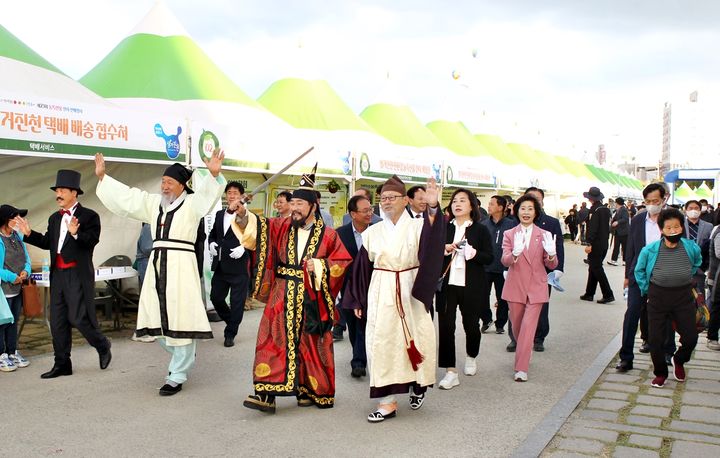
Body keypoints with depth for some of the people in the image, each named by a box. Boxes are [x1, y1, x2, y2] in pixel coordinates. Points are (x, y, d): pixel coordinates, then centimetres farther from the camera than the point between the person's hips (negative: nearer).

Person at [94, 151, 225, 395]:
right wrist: (102, 176, 21)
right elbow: (125, 196, 23)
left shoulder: (191, 203, -3)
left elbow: (207, 193, -23)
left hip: (181, 266, -7)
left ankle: (177, 377, 3)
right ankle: (184, 359, 34)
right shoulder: (153, 202, 17)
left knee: (180, 318, -5)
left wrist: (213, 174, -42)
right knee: (159, 318, 11)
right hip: (158, 264, 7)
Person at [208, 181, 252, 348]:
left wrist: (243, 248, -24)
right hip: (220, 265, 7)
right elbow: (212, 233, 23)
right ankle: (231, 321, 36)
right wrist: (211, 243, 4)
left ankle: (230, 334, 14)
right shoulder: (219, 214, 15)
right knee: (216, 297, 13)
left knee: (237, 301, 1)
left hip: (239, 266, -6)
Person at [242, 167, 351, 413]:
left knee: (310, 345, 6)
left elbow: (344, 262, 1)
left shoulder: (327, 235, 0)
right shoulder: (282, 227, 6)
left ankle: (310, 390, 24)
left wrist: (319, 267, -13)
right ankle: (266, 394, -3)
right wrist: (243, 215, -26)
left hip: (311, 299, -2)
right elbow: (258, 228, -8)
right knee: (273, 340, -5)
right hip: (282, 296, 2)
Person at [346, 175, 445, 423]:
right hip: (381, 295, 2)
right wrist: (358, 301, 9)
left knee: (414, 339, 5)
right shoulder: (373, 232, 5)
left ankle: (417, 384, 33)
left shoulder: (418, 226, -2)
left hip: (411, 293, -2)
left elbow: (432, 241, -26)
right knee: (382, 342, 0)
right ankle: (387, 401, 8)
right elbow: (363, 267, 10)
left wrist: (433, 207, -43)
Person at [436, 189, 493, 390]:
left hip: (471, 286, -1)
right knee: (445, 326, -4)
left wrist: (473, 253, -20)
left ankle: (471, 357, 40)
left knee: (471, 324, 11)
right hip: (447, 284, 1)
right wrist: (443, 250, -10)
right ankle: (451, 371, 4)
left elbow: (489, 258, -3)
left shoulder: (480, 230, 2)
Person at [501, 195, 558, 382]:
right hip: (515, 286, 2)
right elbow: (505, 261, -13)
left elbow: (551, 265, -3)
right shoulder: (509, 234, 1)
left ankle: (521, 369, -5)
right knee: (517, 326, 14)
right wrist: (515, 253, -35)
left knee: (528, 327, -9)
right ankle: (525, 352, 43)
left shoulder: (544, 235, 1)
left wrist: (552, 254, -26)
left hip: (536, 287, -1)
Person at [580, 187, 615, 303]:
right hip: (604, 244, 9)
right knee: (593, 268, 15)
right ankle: (589, 294, 21)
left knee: (596, 269, -4)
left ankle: (608, 294, -7)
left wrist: (589, 243, -21)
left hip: (596, 245, -9)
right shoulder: (606, 209, 11)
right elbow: (607, 227, 16)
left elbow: (593, 228, -22)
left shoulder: (595, 210, -16)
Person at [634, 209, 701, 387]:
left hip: (683, 297, 1)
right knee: (656, 339, 2)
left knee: (690, 337, 0)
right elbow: (639, 271, 8)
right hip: (658, 297, -1)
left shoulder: (691, 248, -6)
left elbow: (697, 263, 19)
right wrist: (647, 290, 5)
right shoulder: (650, 250, -11)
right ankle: (660, 373, 24)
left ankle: (679, 361, 33)